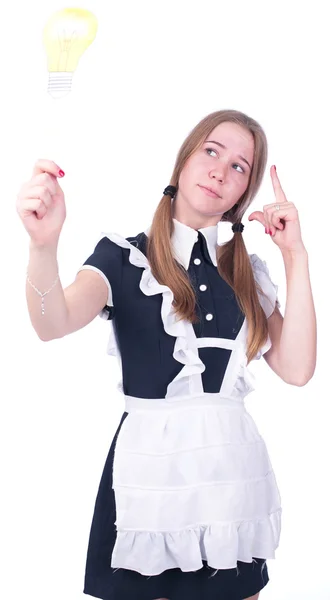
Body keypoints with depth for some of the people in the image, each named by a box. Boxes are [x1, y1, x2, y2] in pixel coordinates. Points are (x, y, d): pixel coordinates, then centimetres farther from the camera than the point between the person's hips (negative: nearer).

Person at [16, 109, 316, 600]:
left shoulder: (248, 272, 10)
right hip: (151, 465, -3)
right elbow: (53, 324, -21)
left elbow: (296, 369, -2)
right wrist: (44, 244, -41)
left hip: (235, 468, 4)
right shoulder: (124, 257, -2)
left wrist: (296, 257, -5)